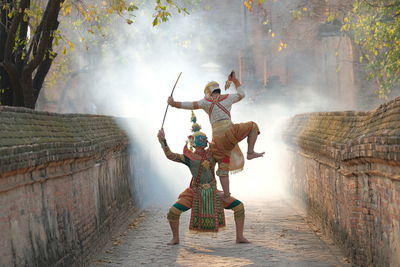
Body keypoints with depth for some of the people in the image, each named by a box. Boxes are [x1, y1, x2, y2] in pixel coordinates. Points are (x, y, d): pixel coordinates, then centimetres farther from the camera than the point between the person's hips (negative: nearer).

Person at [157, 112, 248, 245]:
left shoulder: (212, 153, 2)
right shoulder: (189, 157, -5)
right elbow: (170, 155, -13)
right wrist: (162, 140, -22)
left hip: (213, 193, 2)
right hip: (195, 193, -2)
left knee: (239, 206, -9)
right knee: (173, 212, -20)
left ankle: (239, 237, 5)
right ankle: (175, 238, 6)